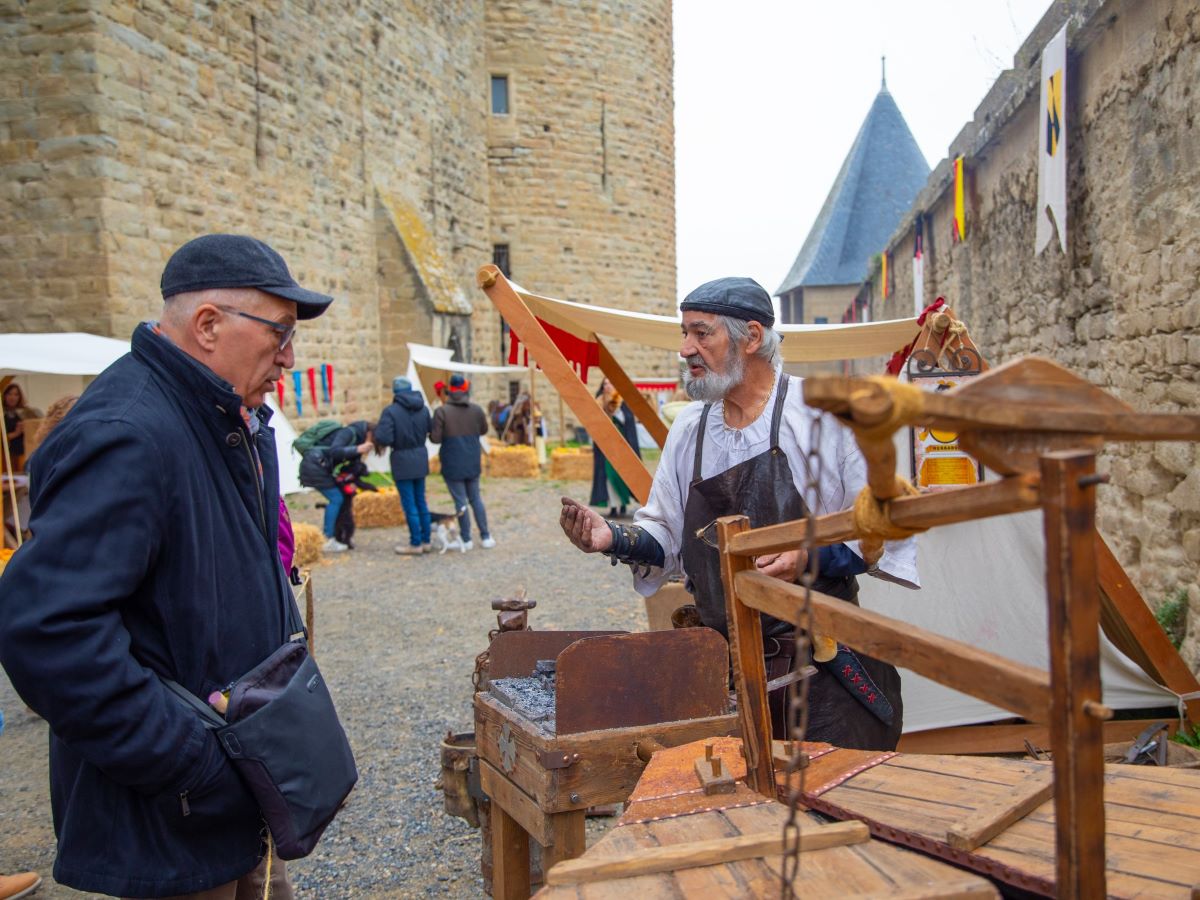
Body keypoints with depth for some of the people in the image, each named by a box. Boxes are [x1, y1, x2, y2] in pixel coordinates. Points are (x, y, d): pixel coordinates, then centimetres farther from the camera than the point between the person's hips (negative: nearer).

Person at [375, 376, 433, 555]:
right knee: (421, 501, 16)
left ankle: (415, 544, 9)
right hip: (420, 458, 6)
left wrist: (380, 444, -2)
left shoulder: (391, 411, -16)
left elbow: (383, 438, -23)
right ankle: (426, 541, 22)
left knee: (409, 504, 2)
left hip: (402, 460, -6)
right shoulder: (423, 408, 1)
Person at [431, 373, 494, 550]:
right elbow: (483, 430, 12)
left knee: (460, 501, 5)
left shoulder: (442, 411, -14)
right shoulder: (476, 410, -3)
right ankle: (485, 536, 17)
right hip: (472, 464, 3)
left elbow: (435, 438, -15)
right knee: (475, 498, 16)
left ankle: (467, 539, 11)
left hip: (452, 465, -3)